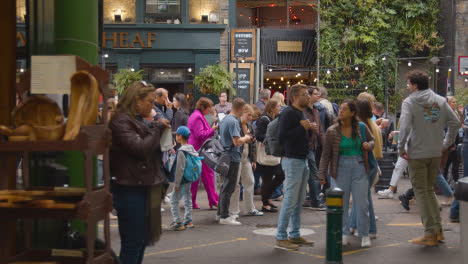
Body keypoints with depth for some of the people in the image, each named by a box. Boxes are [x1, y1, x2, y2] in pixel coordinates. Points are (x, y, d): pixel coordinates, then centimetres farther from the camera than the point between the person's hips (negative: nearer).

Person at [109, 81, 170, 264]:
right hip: (130, 191, -10)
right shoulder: (120, 121, -14)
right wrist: (157, 127, -9)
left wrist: (158, 129, 6)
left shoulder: (137, 121, 16)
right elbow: (141, 148, -23)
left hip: (143, 189, 10)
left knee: (141, 242, 15)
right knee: (132, 244, -3)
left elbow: (151, 149, 22)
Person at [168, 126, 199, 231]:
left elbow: (180, 169, -20)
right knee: (187, 198, 17)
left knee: (174, 200, -2)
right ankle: (188, 220, 24)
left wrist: (176, 183, -14)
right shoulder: (192, 149, 6)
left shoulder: (181, 151, -20)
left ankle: (178, 223, -3)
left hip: (183, 180, -9)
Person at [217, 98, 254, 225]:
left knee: (225, 186, 17)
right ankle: (224, 216, -1)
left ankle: (220, 213, 24)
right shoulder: (233, 121, -18)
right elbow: (237, 141, -24)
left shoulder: (224, 119, 12)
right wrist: (245, 138, -3)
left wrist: (244, 139, 16)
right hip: (233, 158, -9)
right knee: (229, 187, -4)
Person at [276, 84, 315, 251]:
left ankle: (295, 235, 21)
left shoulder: (301, 113, 17)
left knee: (299, 201, 13)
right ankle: (281, 238, -2)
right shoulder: (289, 113, -12)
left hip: (303, 160, 10)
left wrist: (309, 129, 7)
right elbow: (283, 136, -22)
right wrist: (302, 128, -19)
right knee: (290, 200, -7)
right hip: (293, 160, -10)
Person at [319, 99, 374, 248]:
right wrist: (322, 173, -3)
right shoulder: (332, 131, -1)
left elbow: (372, 140, 18)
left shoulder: (361, 127, 1)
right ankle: (344, 234, 18)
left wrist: (368, 145, -6)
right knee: (341, 203, 5)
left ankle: (364, 235, 12)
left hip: (359, 167, 0)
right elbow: (326, 154, 2)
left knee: (362, 202, 1)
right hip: (340, 168, 0)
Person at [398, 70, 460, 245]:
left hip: (417, 154, -5)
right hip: (436, 153, 5)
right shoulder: (440, 101, 7)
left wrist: (401, 148, -10)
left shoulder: (409, 102, -8)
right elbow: (455, 122, 5)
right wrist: (446, 144, 12)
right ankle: (438, 229, 16)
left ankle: (430, 234, -1)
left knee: (421, 192, 1)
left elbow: (404, 127, -20)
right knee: (429, 190, 19)